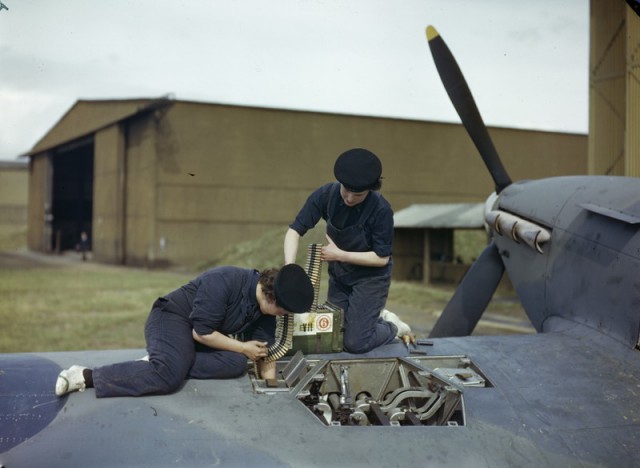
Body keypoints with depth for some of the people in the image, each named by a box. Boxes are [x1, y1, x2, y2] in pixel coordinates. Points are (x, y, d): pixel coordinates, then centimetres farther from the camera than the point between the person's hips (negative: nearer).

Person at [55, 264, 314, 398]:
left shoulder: (265, 306, -4)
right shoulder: (224, 282, -29)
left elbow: (265, 354, 5)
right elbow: (201, 332, -24)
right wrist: (243, 347, -16)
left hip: (205, 334, 8)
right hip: (172, 318, -8)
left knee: (236, 364, -20)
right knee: (168, 378, -35)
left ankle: (160, 362, -14)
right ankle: (87, 376, -25)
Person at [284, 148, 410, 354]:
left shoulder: (381, 210, -28)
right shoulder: (326, 194, -19)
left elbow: (381, 258, -21)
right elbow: (295, 230, -16)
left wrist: (339, 255, -25)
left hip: (371, 277, -5)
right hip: (339, 275, 5)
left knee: (355, 343, -9)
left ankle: (393, 328, 20)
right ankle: (378, 318, 34)